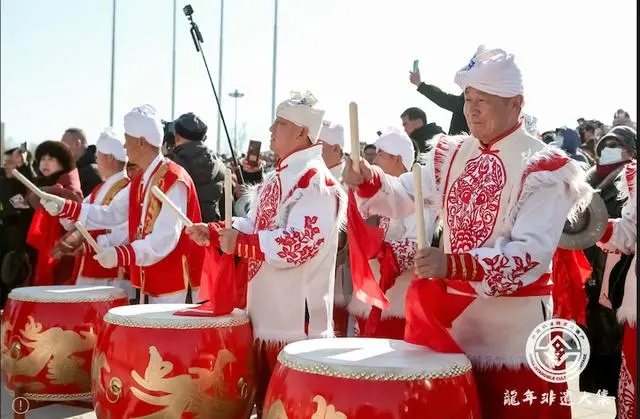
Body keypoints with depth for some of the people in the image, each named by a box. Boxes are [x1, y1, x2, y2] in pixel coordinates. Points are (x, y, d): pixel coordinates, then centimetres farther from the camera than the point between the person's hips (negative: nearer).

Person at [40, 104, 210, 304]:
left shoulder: (174, 180, -18)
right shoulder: (140, 181, 13)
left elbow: (165, 239, -26)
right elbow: (111, 214, 13)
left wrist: (120, 255, -34)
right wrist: (64, 207, 5)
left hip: (176, 288, -9)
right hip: (151, 285, 9)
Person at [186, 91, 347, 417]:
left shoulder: (315, 180, -16)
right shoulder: (278, 177, 15)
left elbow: (297, 244, -25)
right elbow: (255, 226, 21)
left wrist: (239, 243, -21)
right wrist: (213, 233, 5)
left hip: (298, 323, -10)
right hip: (267, 316, 10)